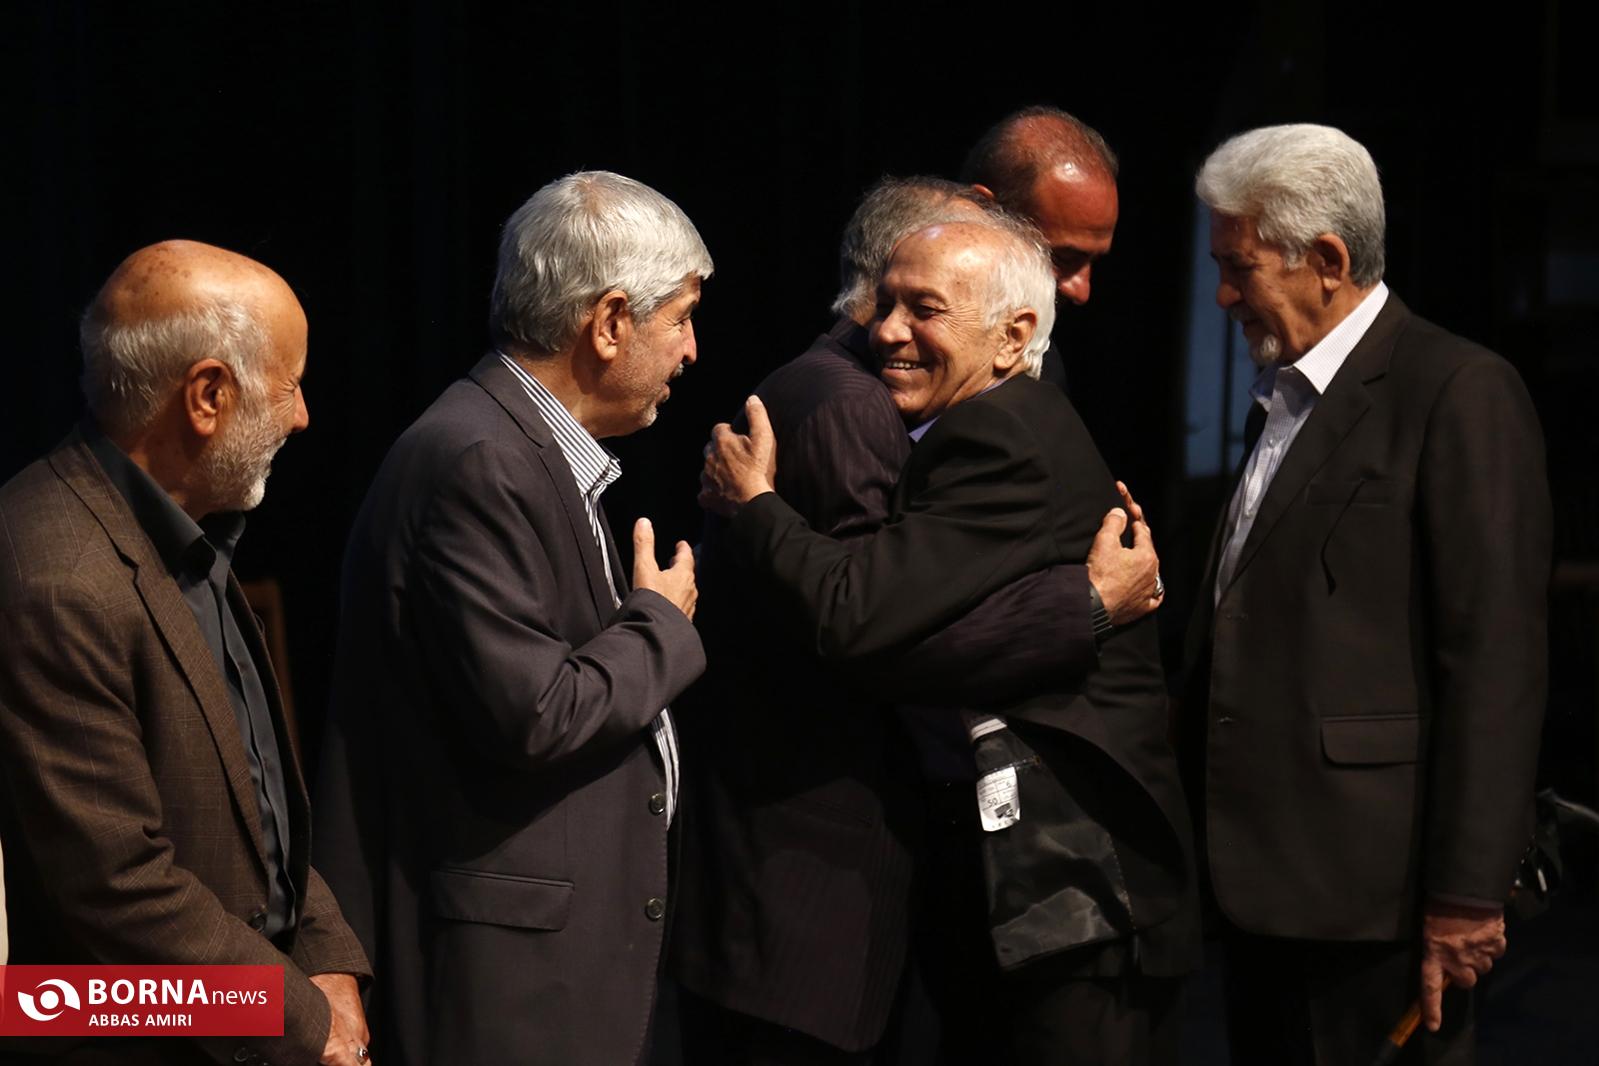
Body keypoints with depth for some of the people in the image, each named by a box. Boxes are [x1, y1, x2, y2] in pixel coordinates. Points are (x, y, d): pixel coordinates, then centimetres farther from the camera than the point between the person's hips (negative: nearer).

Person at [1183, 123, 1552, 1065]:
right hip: (1266, 880, 8)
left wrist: (1466, 892, -17)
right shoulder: (1285, 401, 18)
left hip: (1371, 899, -8)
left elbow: (1496, 659, -15)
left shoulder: (1460, 394, -10)